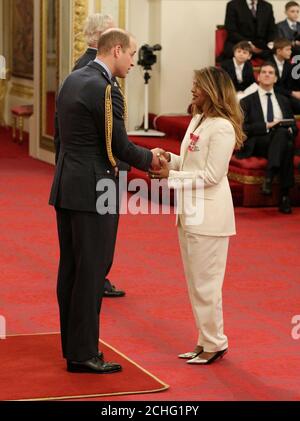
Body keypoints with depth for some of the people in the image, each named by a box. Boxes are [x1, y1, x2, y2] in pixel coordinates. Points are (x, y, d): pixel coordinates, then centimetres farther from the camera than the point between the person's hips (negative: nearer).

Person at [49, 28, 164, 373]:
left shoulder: (72, 80, 11)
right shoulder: (104, 89, -17)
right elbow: (119, 147, -15)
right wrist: (149, 159, 4)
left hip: (65, 188, 9)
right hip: (93, 192, -9)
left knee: (70, 268, 13)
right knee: (91, 272, -3)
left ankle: (73, 344, 22)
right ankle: (83, 354, 1)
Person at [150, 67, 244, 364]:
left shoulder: (222, 128, -17)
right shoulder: (197, 120, 11)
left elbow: (211, 175, -19)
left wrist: (171, 176, -18)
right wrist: (170, 159, -1)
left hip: (209, 214, -10)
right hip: (190, 211, 10)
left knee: (205, 282, -2)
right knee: (195, 281, 15)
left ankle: (215, 343, 9)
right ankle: (206, 341, 24)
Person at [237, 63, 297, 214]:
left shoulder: (283, 101, 23)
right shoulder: (247, 102, 10)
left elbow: (293, 126, 20)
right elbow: (243, 128, -3)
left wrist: (290, 130, -5)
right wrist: (267, 126, -15)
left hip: (281, 144, 3)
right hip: (256, 144, -3)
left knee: (286, 138, -35)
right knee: (281, 131, -35)